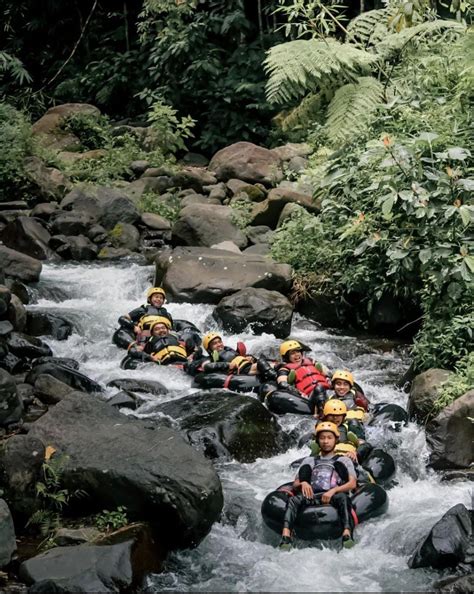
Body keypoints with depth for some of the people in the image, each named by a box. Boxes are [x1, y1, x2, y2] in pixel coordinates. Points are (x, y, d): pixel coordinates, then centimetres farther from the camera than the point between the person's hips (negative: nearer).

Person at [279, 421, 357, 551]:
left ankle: (347, 533, -57)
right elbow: (295, 485, 22)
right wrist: (302, 483, -4)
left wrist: (333, 491, -12)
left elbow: (352, 484, 6)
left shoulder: (344, 460, 24)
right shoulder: (309, 461, 31)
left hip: (333, 497, -2)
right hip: (312, 497, 2)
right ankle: (286, 535, -49)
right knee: (293, 500, -30)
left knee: (342, 497, -37)